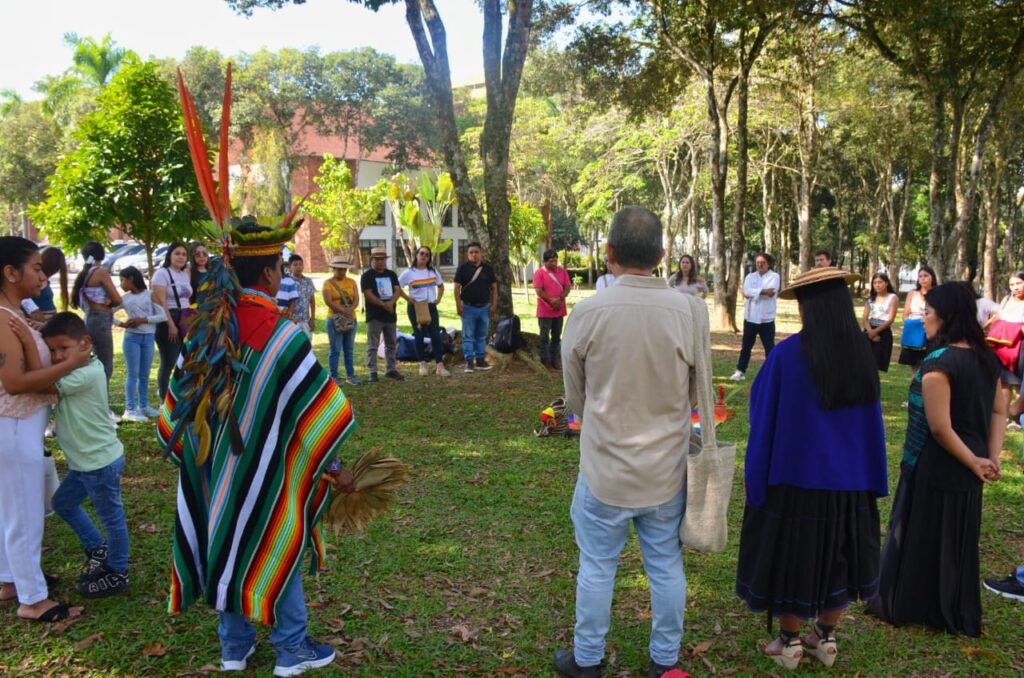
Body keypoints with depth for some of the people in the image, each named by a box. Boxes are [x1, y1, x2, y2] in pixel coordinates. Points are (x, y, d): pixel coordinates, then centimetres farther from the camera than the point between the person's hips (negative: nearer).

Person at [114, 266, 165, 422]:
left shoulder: (149, 295, 1)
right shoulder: (124, 299, 6)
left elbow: (163, 316, -5)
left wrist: (143, 320, -14)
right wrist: (121, 324, -8)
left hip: (148, 337, 0)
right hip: (132, 337, 0)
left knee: (145, 374, 9)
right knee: (133, 374, -3)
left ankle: (143, 406, 20)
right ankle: (130, 409, -3)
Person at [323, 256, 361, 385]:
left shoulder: (351, 282, 10)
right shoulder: (328, 283, -2)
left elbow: (356, 299, 0)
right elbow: (328, 301, -14)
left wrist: (350, 309, -19)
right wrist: (343, 310, -22)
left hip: (351, 320, 4)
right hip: (335, 320, -4)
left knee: (349, 350, 9)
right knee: (335, 350, -4)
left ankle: (350, 375, 16)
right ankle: (334, 377, 1)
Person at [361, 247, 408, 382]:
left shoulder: (391, 274, 12)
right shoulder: (367, 275, -4)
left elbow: (398, 290, 1)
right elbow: (368, 294, -13)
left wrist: (391, 302, -19)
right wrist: (384, 304, -21)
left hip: (390, 315, 6)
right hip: (374, 316, -5)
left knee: (391, 344, 12)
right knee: (372, 345, -3)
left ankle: (391, 369, 21)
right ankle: (373, 372, 0)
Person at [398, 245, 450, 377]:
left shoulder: (433, 271, 6)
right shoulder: (409, 272, -5)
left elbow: (441, 286, 18)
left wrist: (438, 299, 5)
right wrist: (408, 298, -11)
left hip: (431, 307, 3)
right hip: (415, 308, -3)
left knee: (436, 335, -3)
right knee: (419, 336, 4)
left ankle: (440, 366, -2)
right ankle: (423, 364, 14)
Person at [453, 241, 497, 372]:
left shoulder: (487, 268, 5)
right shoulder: (463, 268, -4)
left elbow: (494, 287, 7)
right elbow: (457, 288, -5)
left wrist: (494, 305, -1)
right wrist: (458, 306, -12)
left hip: (484, 307, 3)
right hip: (468, 307, -3)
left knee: (482, 336, 10)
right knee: (468, 336, 0)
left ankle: (480, 360, 19)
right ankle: (469, 361, 5)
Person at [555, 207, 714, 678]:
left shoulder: (587, 312, -15)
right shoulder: (690, 311, -14)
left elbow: (574, 396, -2)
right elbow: (699, 389, 0)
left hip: (605, 467, -1)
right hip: (667, 468, 1)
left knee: (596, 567, 15)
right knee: (666, 567, 18)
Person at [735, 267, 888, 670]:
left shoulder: (788, 354, -19)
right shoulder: (862, 354, -5)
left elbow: (764, 417, -13)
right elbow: (871, 422, 3)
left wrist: (757, 476, -3)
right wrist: (872, 478, 12)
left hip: (795, 473, -4)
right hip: (848, 477, 4)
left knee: (790, 556, 11)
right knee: (836, 557, 19)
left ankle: (789, 643, 24)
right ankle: (825, 638, 32)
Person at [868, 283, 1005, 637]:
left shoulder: (938, 364, -22)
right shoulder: (985, 358, 2)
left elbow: (940, 428, -24)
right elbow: (999, 411, 7)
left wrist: (974, 462, -12)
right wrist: (991, 458, 2)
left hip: (934, 470, -7)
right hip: (965, 474, 7)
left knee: (919, 536, 9)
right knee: (957, 540, 18)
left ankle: (904, 605, 23)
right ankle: (956, 613, 30)